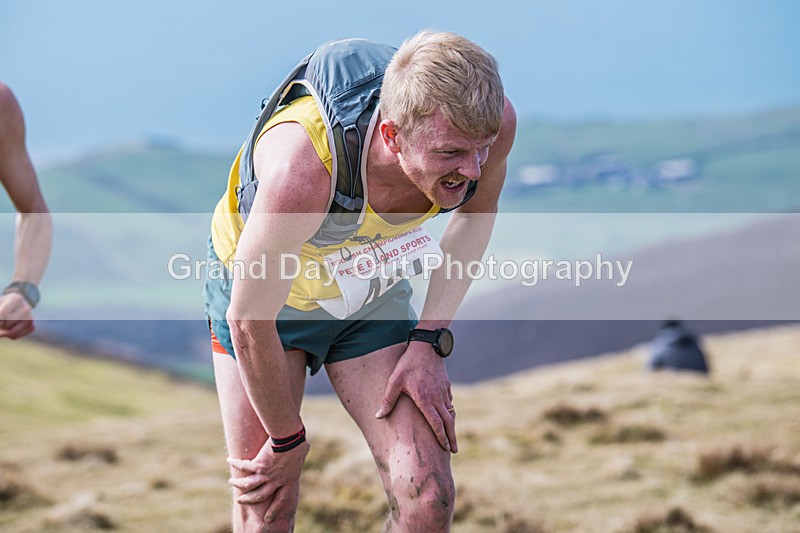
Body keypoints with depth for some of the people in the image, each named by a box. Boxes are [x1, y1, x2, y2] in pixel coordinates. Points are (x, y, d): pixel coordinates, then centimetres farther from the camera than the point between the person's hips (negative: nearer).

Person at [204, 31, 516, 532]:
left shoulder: (491, 121, -29)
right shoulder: (302, 169, -43)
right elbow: (249, 320, -27)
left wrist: (430, 341, -7)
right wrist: (288, 439, -12)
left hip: (371, 295, 4)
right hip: (258, 290, -3)